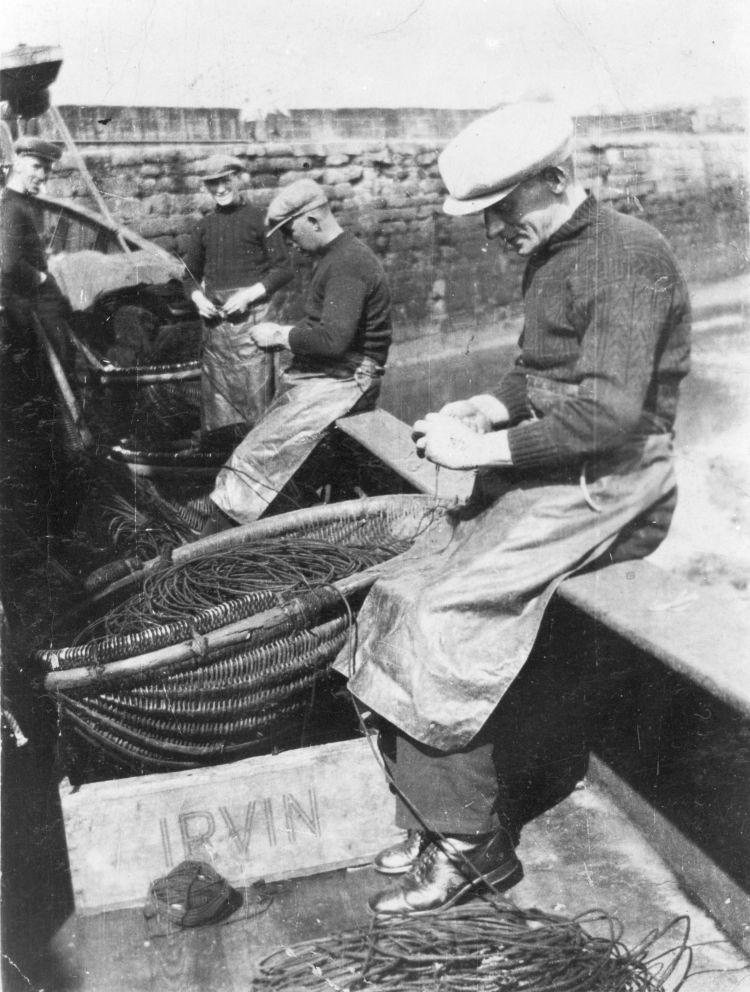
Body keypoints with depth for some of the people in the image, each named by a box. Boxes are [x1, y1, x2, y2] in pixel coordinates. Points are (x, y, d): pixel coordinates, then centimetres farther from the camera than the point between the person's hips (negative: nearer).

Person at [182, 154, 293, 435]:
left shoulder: (258, 218, 0)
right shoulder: (204, 226, 15)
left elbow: (283, 269, -3)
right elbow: (190, 275, 23)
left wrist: (248, 295, -13)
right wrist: (198, 298, 2)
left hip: (251, 317, -5)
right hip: (214, 319, 5)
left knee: (255, 391, -9)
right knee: (216, 395, 7)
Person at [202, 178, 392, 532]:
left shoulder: (347, 264, -16)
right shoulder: (334, 257, 18)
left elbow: (334, 339, -26)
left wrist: (278, 336, -13)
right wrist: (283, 332, 8)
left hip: (343, 380, -11)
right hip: (322, 374, 11)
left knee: (257, 455, -18)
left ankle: (218, 535, -15)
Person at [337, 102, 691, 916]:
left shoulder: (625, 257, -13)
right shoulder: (548, 256, 17)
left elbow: (610, 412, -23)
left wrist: (486, 448, -19)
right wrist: (481, 411, 4)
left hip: (604, 485, -9)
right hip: (543, 473, 9)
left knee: (442, 621, -21)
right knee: (398, 599, -4)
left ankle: (473, 846, -4)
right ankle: (436, 817, 5)